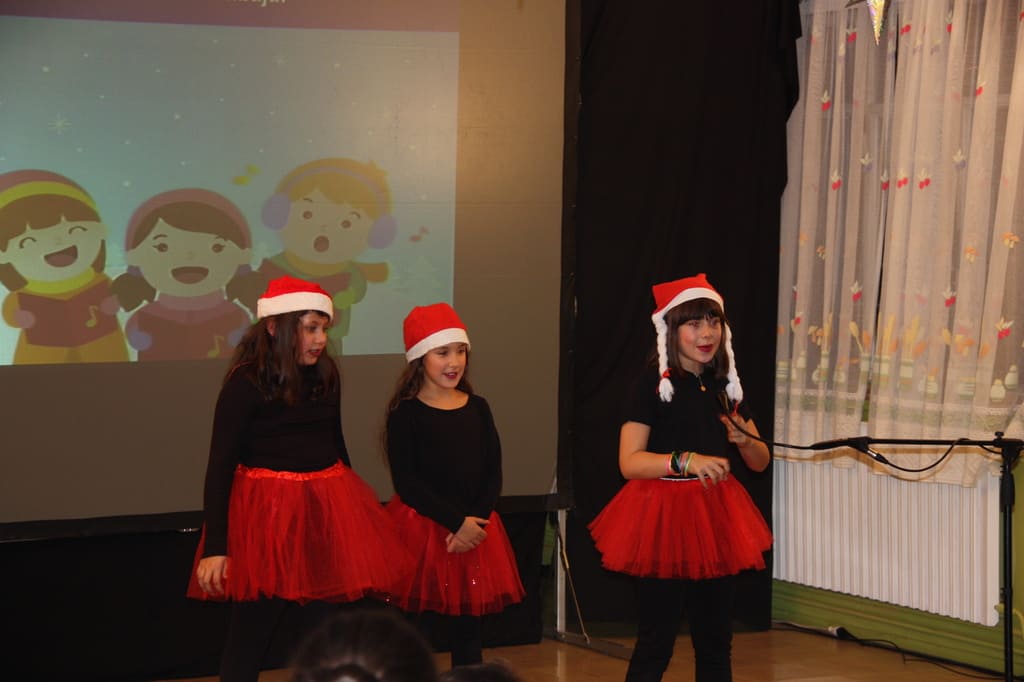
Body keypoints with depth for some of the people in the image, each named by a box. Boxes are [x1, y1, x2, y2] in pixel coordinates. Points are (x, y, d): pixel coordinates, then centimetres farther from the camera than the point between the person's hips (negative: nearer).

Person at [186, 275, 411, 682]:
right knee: (249, 640, 1)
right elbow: (220, 466, -11)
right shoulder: (245, 385, -10)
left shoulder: (325, 377, 7)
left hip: (325, 512, 6)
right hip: (267, 516, -6)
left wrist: (356, 507, 23)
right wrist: (215, 546, -17)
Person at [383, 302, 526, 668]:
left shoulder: (477, 408, 8)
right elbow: (406, 482, -11)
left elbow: (493, 474, 6)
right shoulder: (405, 413, -5)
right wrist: (455, 523, -16)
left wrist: (474, 521, -11)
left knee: (467, 631, 10)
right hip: (421, 531, -4)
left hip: (474, 529, 4)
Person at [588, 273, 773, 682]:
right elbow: (630, 461, -15)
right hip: (664, 515, -6)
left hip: (716, 515, 6)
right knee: (656, 643, -5)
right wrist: (686, 460, -30)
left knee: (716, 640, 11)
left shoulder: (725, 386, 10)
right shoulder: (653, 385, -7)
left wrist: (744, 439, -9)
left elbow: (761, 462, 13)